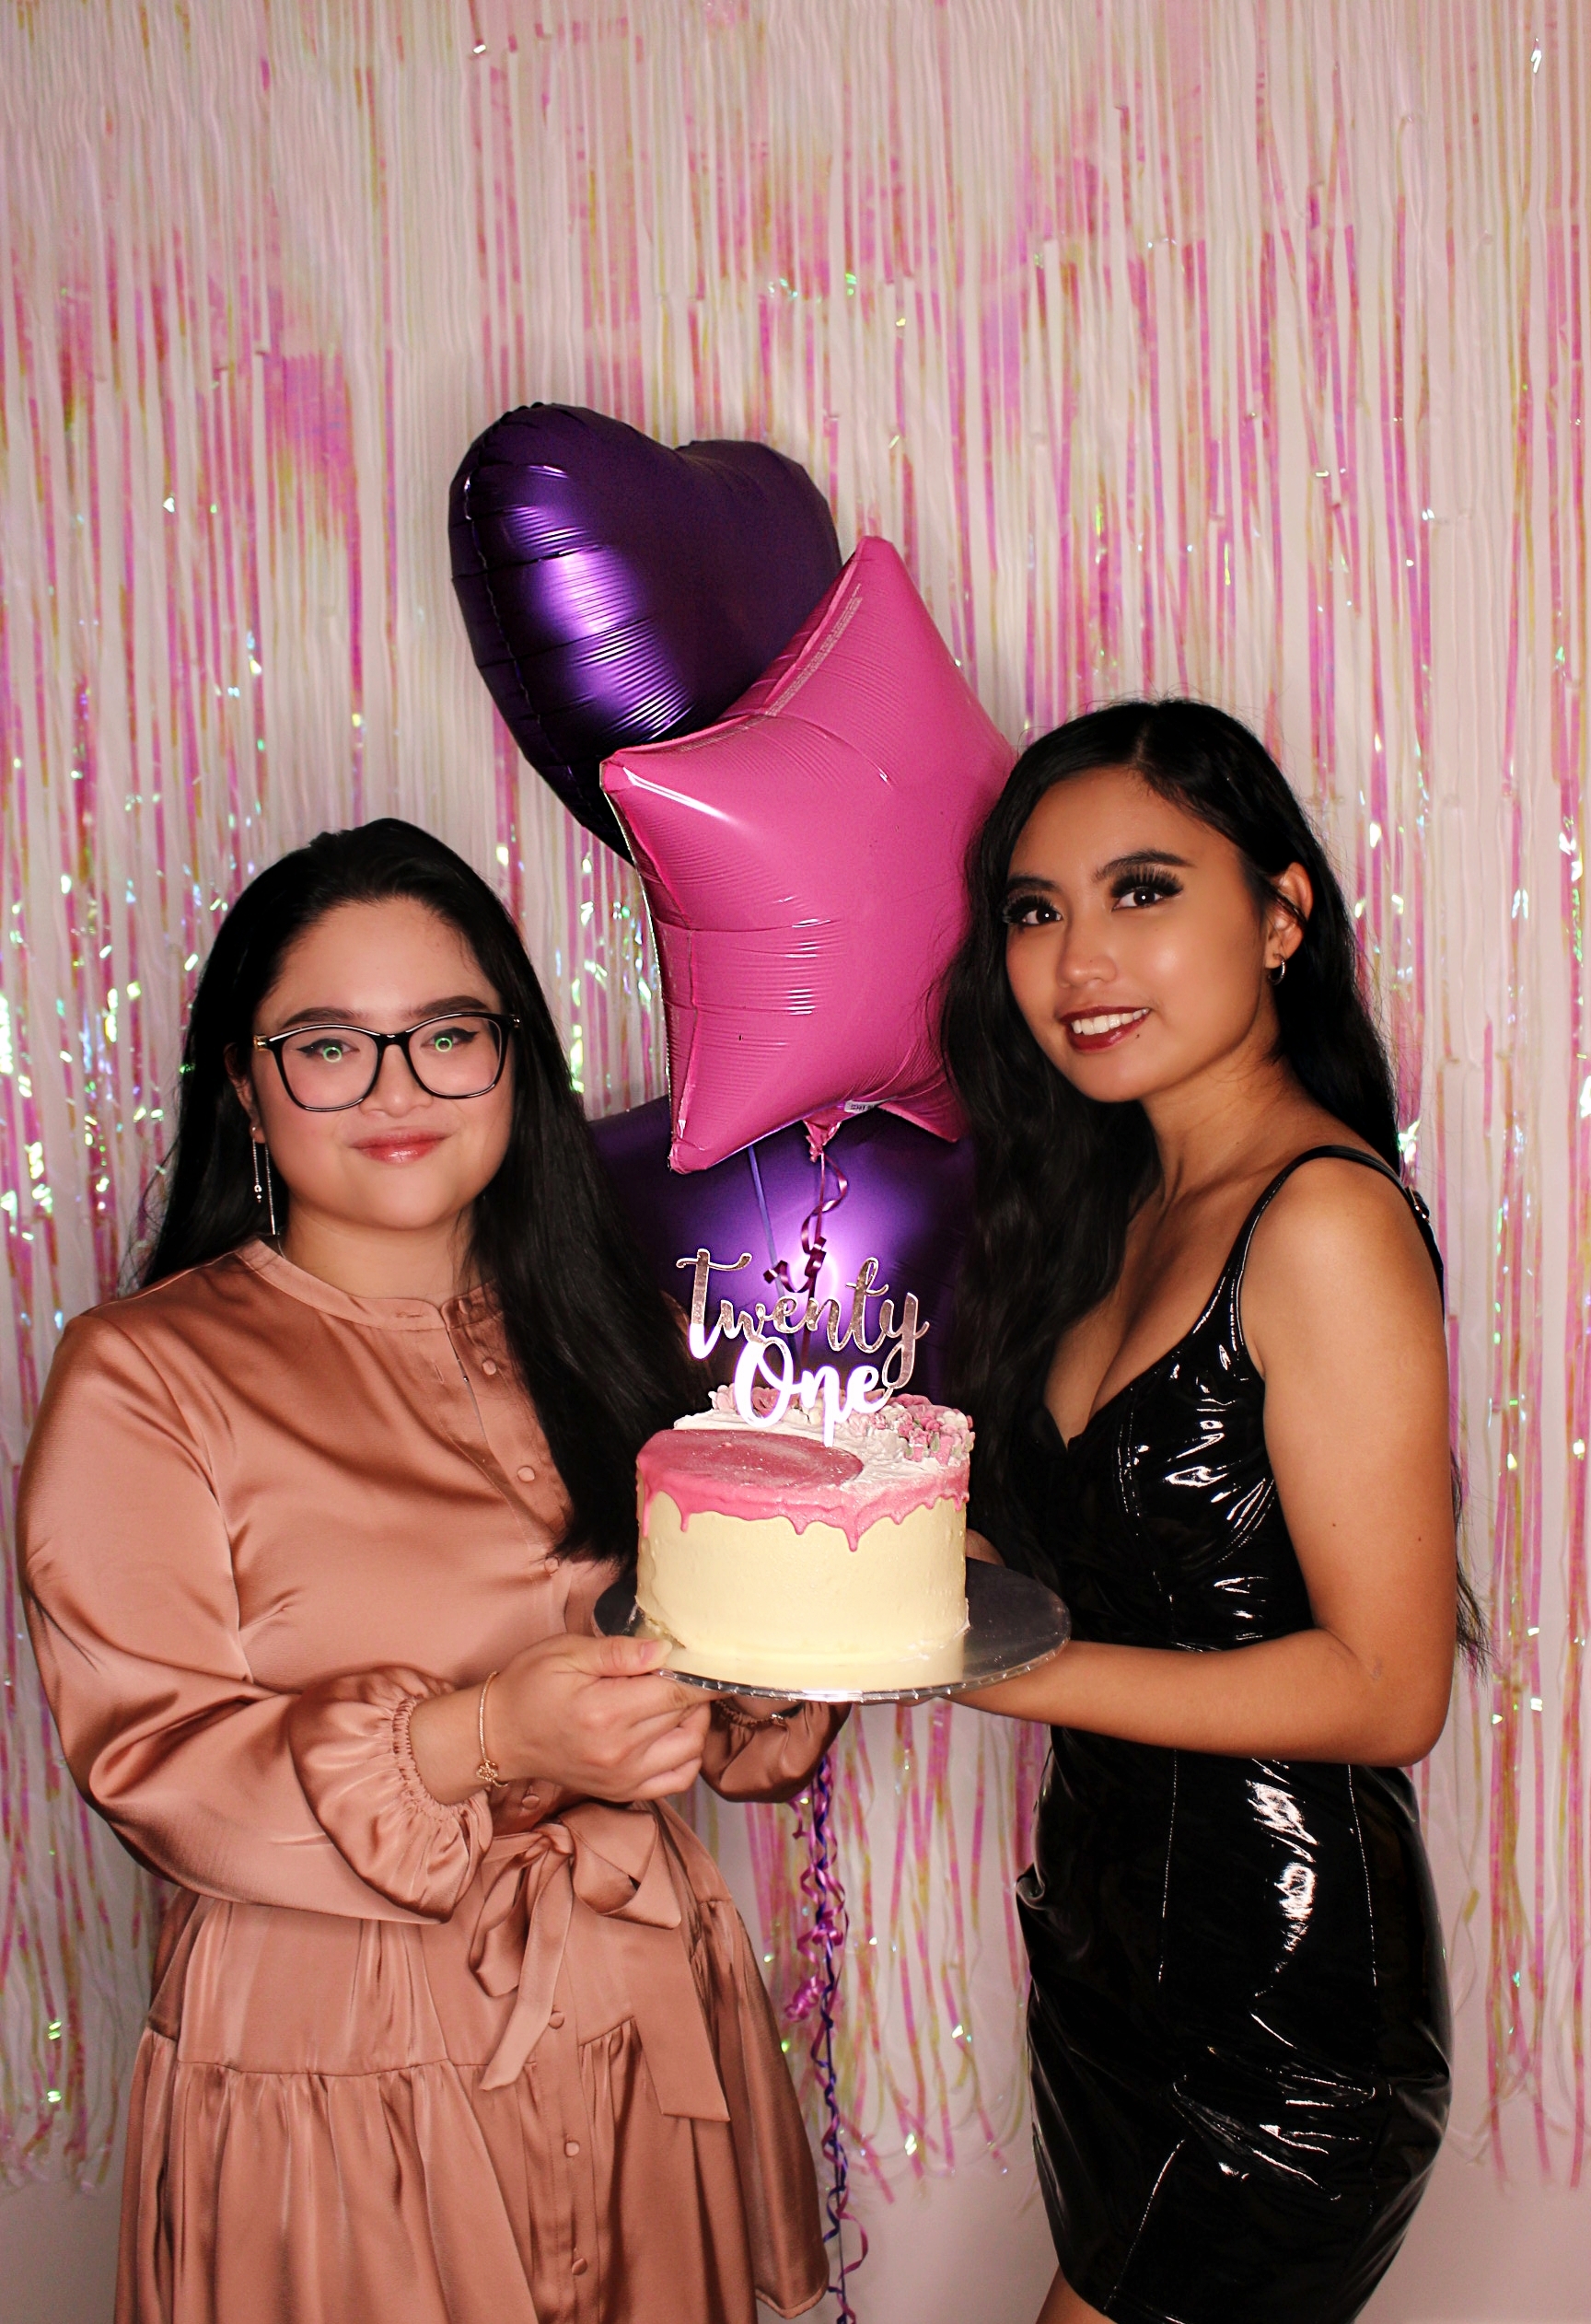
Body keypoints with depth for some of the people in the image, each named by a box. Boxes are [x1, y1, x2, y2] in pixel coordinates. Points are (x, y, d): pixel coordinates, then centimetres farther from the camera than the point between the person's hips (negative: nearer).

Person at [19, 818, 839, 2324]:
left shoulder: (601, 1335, 6)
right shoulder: (142, 1376, -11)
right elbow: (153, 1761, -15)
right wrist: (484, 1739, -28)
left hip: (642, 2031, 5)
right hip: (335, 2070, -4)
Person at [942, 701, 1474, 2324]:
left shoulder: (1326, 1220, -21)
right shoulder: (1128, 1205, 5)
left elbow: (1386, 1685, -21)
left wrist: (993, 1662, -23)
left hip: (1284, 1998, -8)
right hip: (1109, 1932, 8)